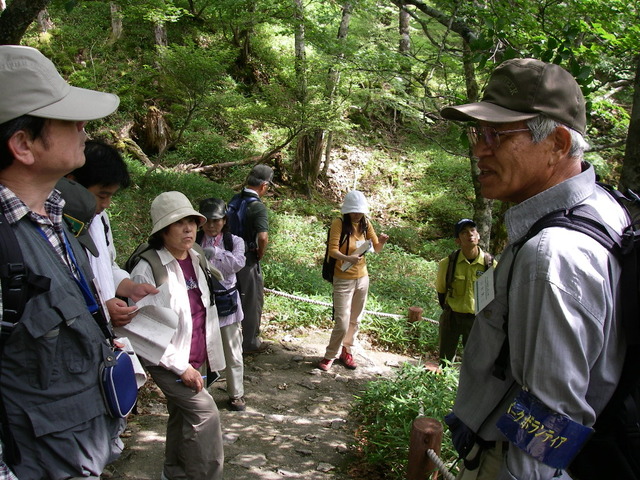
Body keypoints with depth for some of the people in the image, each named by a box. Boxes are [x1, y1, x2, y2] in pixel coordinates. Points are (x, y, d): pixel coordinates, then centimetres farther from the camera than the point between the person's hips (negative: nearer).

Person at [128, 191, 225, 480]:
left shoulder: (196, 260, 2)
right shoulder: (147, 271, -18)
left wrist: (208, 355, 12)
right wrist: (180, 367, -18)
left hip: (197, 360, 7)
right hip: (168, 363, -7)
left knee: (182, 419, 17)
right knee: (206, 413, -14)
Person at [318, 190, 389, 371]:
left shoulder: (365, 224, 2)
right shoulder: (339, 224, -14)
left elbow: (376, 248, 8)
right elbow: (333, 250, -21)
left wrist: (381, 242, -15)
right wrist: (347, 258, -40)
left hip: (362, 278, 5)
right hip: (343, 280, -5)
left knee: (355, 320, 15)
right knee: (342, 323, -7)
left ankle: (347, 352, 33)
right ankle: (329, 356, 12)